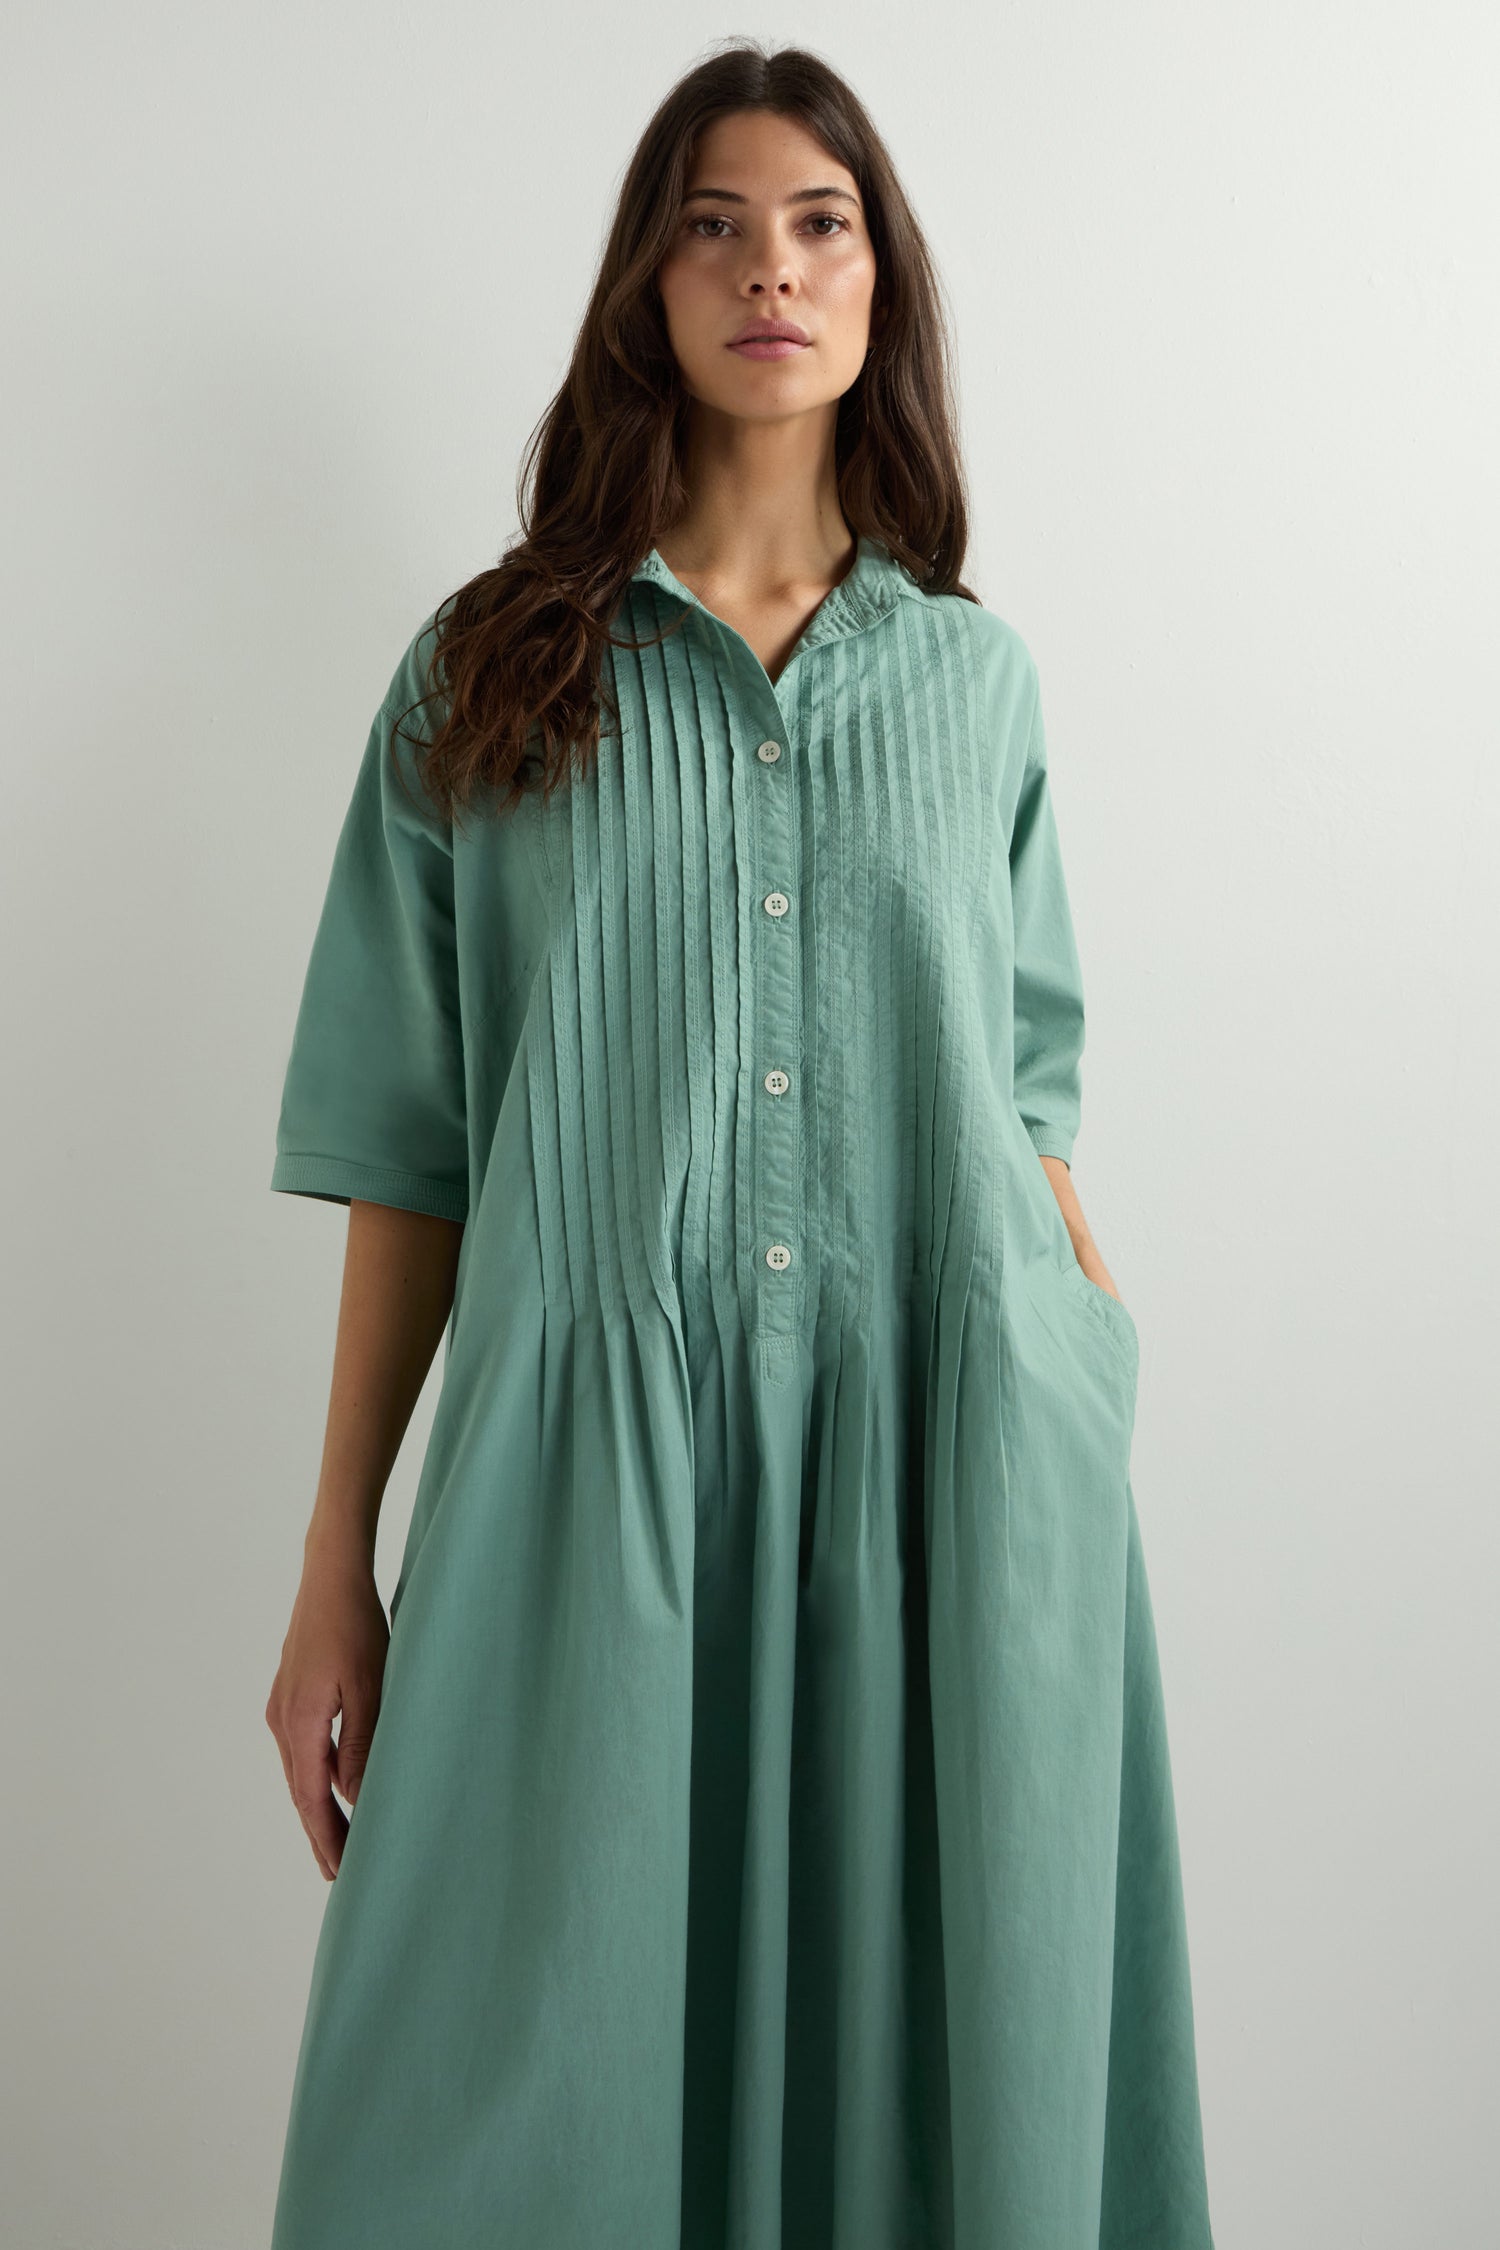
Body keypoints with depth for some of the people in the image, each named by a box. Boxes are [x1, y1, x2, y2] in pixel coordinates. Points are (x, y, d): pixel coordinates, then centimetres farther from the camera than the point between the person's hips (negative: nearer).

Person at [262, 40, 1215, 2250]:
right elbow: (410, 1142, 3)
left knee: (933, 2039, 10)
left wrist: (1118, 1403, 6)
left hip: (954, 1482, 2)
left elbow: (1022, 1094, 14)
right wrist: (336, 1565, 2)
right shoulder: (490, 671, 5)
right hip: (597, 1478, -1)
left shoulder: (976, 676, 10)